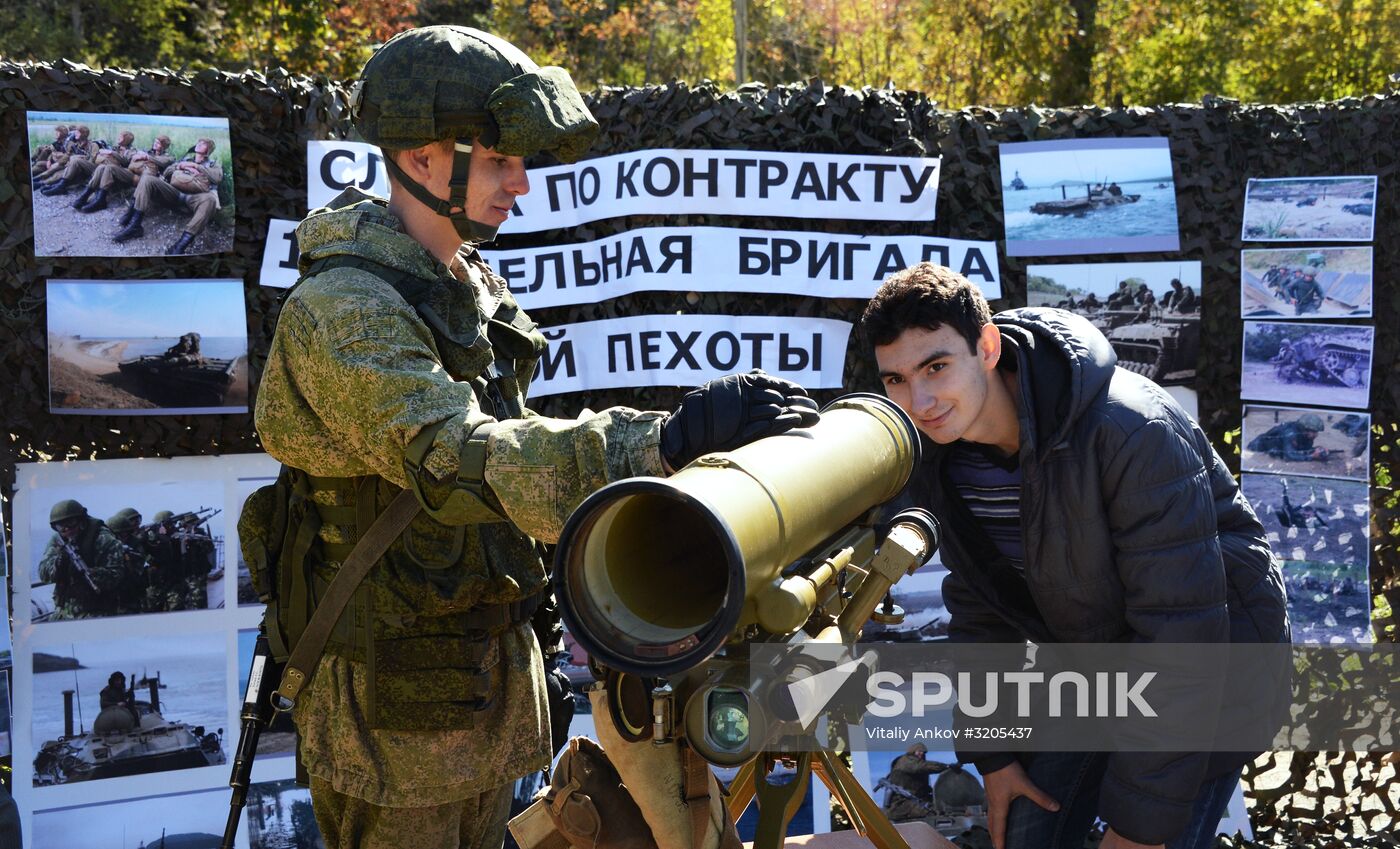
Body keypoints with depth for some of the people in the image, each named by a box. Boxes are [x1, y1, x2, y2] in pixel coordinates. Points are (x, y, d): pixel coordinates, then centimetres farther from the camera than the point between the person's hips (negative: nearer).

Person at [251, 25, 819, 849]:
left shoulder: (475, 286, 8)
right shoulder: (343, 312, -22)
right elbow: (458, 461, -37)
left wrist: (539, 646, 17)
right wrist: (667, 438, -45)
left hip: (491, 679, 8)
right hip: (395, 701, -8)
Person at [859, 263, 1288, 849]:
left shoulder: (1131, 432, -33)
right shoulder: (934, 458, -10)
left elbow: (1180, 631, -31)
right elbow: (978, 609, 4)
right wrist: (992, 754, 2)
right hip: (1084, 646, 6)